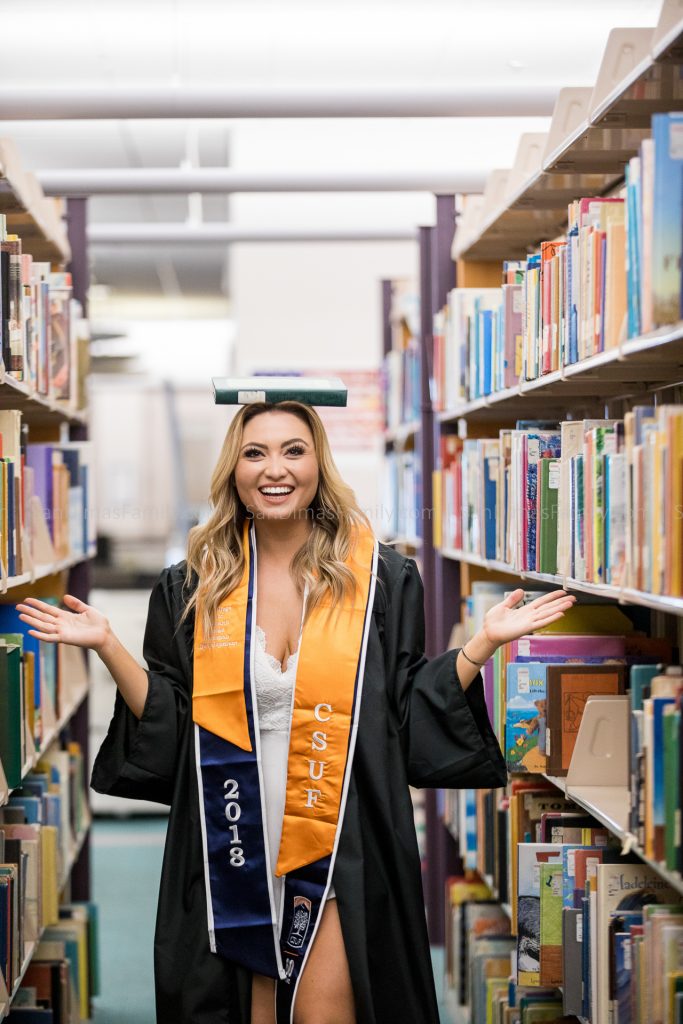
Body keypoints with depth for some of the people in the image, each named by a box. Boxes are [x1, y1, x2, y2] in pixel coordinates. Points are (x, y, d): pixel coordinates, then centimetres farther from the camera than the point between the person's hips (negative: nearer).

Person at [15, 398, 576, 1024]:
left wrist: (484, 641, -8)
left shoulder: (382, 579, 1)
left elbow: (412, 719, 2)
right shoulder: (193, 590, 5)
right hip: (229, 852, 2)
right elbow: (166, 729, 4)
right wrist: (106, 645, -4)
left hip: (342, 853, -1)